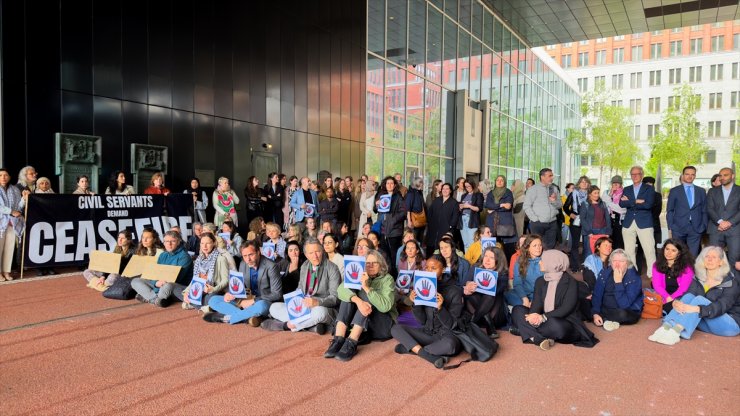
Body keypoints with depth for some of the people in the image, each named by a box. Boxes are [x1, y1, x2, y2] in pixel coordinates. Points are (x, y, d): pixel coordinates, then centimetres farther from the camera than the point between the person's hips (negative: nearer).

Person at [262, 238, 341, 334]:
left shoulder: (332, 268, -8)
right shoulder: (304, 266, 12)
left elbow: (335, 298, -12)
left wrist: (317, 302, -30)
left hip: (322, 308, -6)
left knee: (319, 311, -40)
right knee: (274, 307, -9)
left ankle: (287, 325, -18)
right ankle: (311, 324, -21)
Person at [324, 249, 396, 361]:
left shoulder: (387, 279, -6)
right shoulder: (359, 276, 5)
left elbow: (385, 306, -23)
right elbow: (341, 290, -16)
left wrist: (366, 287, -31)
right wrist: (358, 300, -35)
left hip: (383, 323, -3)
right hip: (358, 322, 4)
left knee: (366, 295, -27)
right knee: (349, 291, -19)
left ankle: (351, 344, -36)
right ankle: (338, 340, -30)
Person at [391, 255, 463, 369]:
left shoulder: (455, 290, -10)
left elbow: (452, 324, -14)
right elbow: (422, 321, 1)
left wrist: (440, 308, -30)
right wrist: (415, 303, -16)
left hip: (447, 335, -5)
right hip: (427, 332, 5)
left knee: (450, 345, -39)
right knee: (396, 329, -13)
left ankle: (410, 347, -17)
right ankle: (432, 357, -25)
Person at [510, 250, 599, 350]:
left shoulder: (570, 282, -7)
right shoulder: (540, 282, 12)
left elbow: (566, 308, -17)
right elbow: (536, 303, -2)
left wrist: (544, 317, -29)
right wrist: (534, 315, -25)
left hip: (566, 323, -6)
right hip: (544, 321, 6)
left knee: (553, 323, -41)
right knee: (518, 310, -14)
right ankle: (540, 339, -32)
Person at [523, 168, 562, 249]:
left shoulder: (554, 189, 14)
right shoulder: (533, 189, -1)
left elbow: (560, 205, 16)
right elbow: (527, 206, -6)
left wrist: (554, 201, -6)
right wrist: (535, 219, -11)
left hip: (552, 223, 5)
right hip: (538, 223, -4)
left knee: (551, 248, 6)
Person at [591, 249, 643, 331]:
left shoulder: (634, 278, -17)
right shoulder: (604, 273, -4)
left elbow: (624, 304, -27)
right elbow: (597, 295, -7)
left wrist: (618, 282, -30)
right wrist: (595, 313, -22)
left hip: (629, 312, -4)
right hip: (605, 309, 4)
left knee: (622, 314, -38)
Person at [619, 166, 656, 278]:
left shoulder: (649, 189, 5)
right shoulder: (627, 189, 14)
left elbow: (648, 204, -12)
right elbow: (621, 203, -2)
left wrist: (630, 202, -7)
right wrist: (637, 202, -12)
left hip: (644, 223, -3)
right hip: (628, 223, 3)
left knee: (649, 250, -5)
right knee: (629, 251, 6)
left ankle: (652, 273, 0)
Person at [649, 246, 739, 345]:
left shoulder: (730, 282, -10)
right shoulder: (698, 279, 5)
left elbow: (722, 306, -26)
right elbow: (687, 296, -6)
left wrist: (695, 309, -42)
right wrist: (677, 302, -32)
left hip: (730, 324, -4)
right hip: (706, 323, 5)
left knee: (699, 299, -29)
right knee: (689, 296, -21)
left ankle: (674, 332, -48)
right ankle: (665, 329, -41)